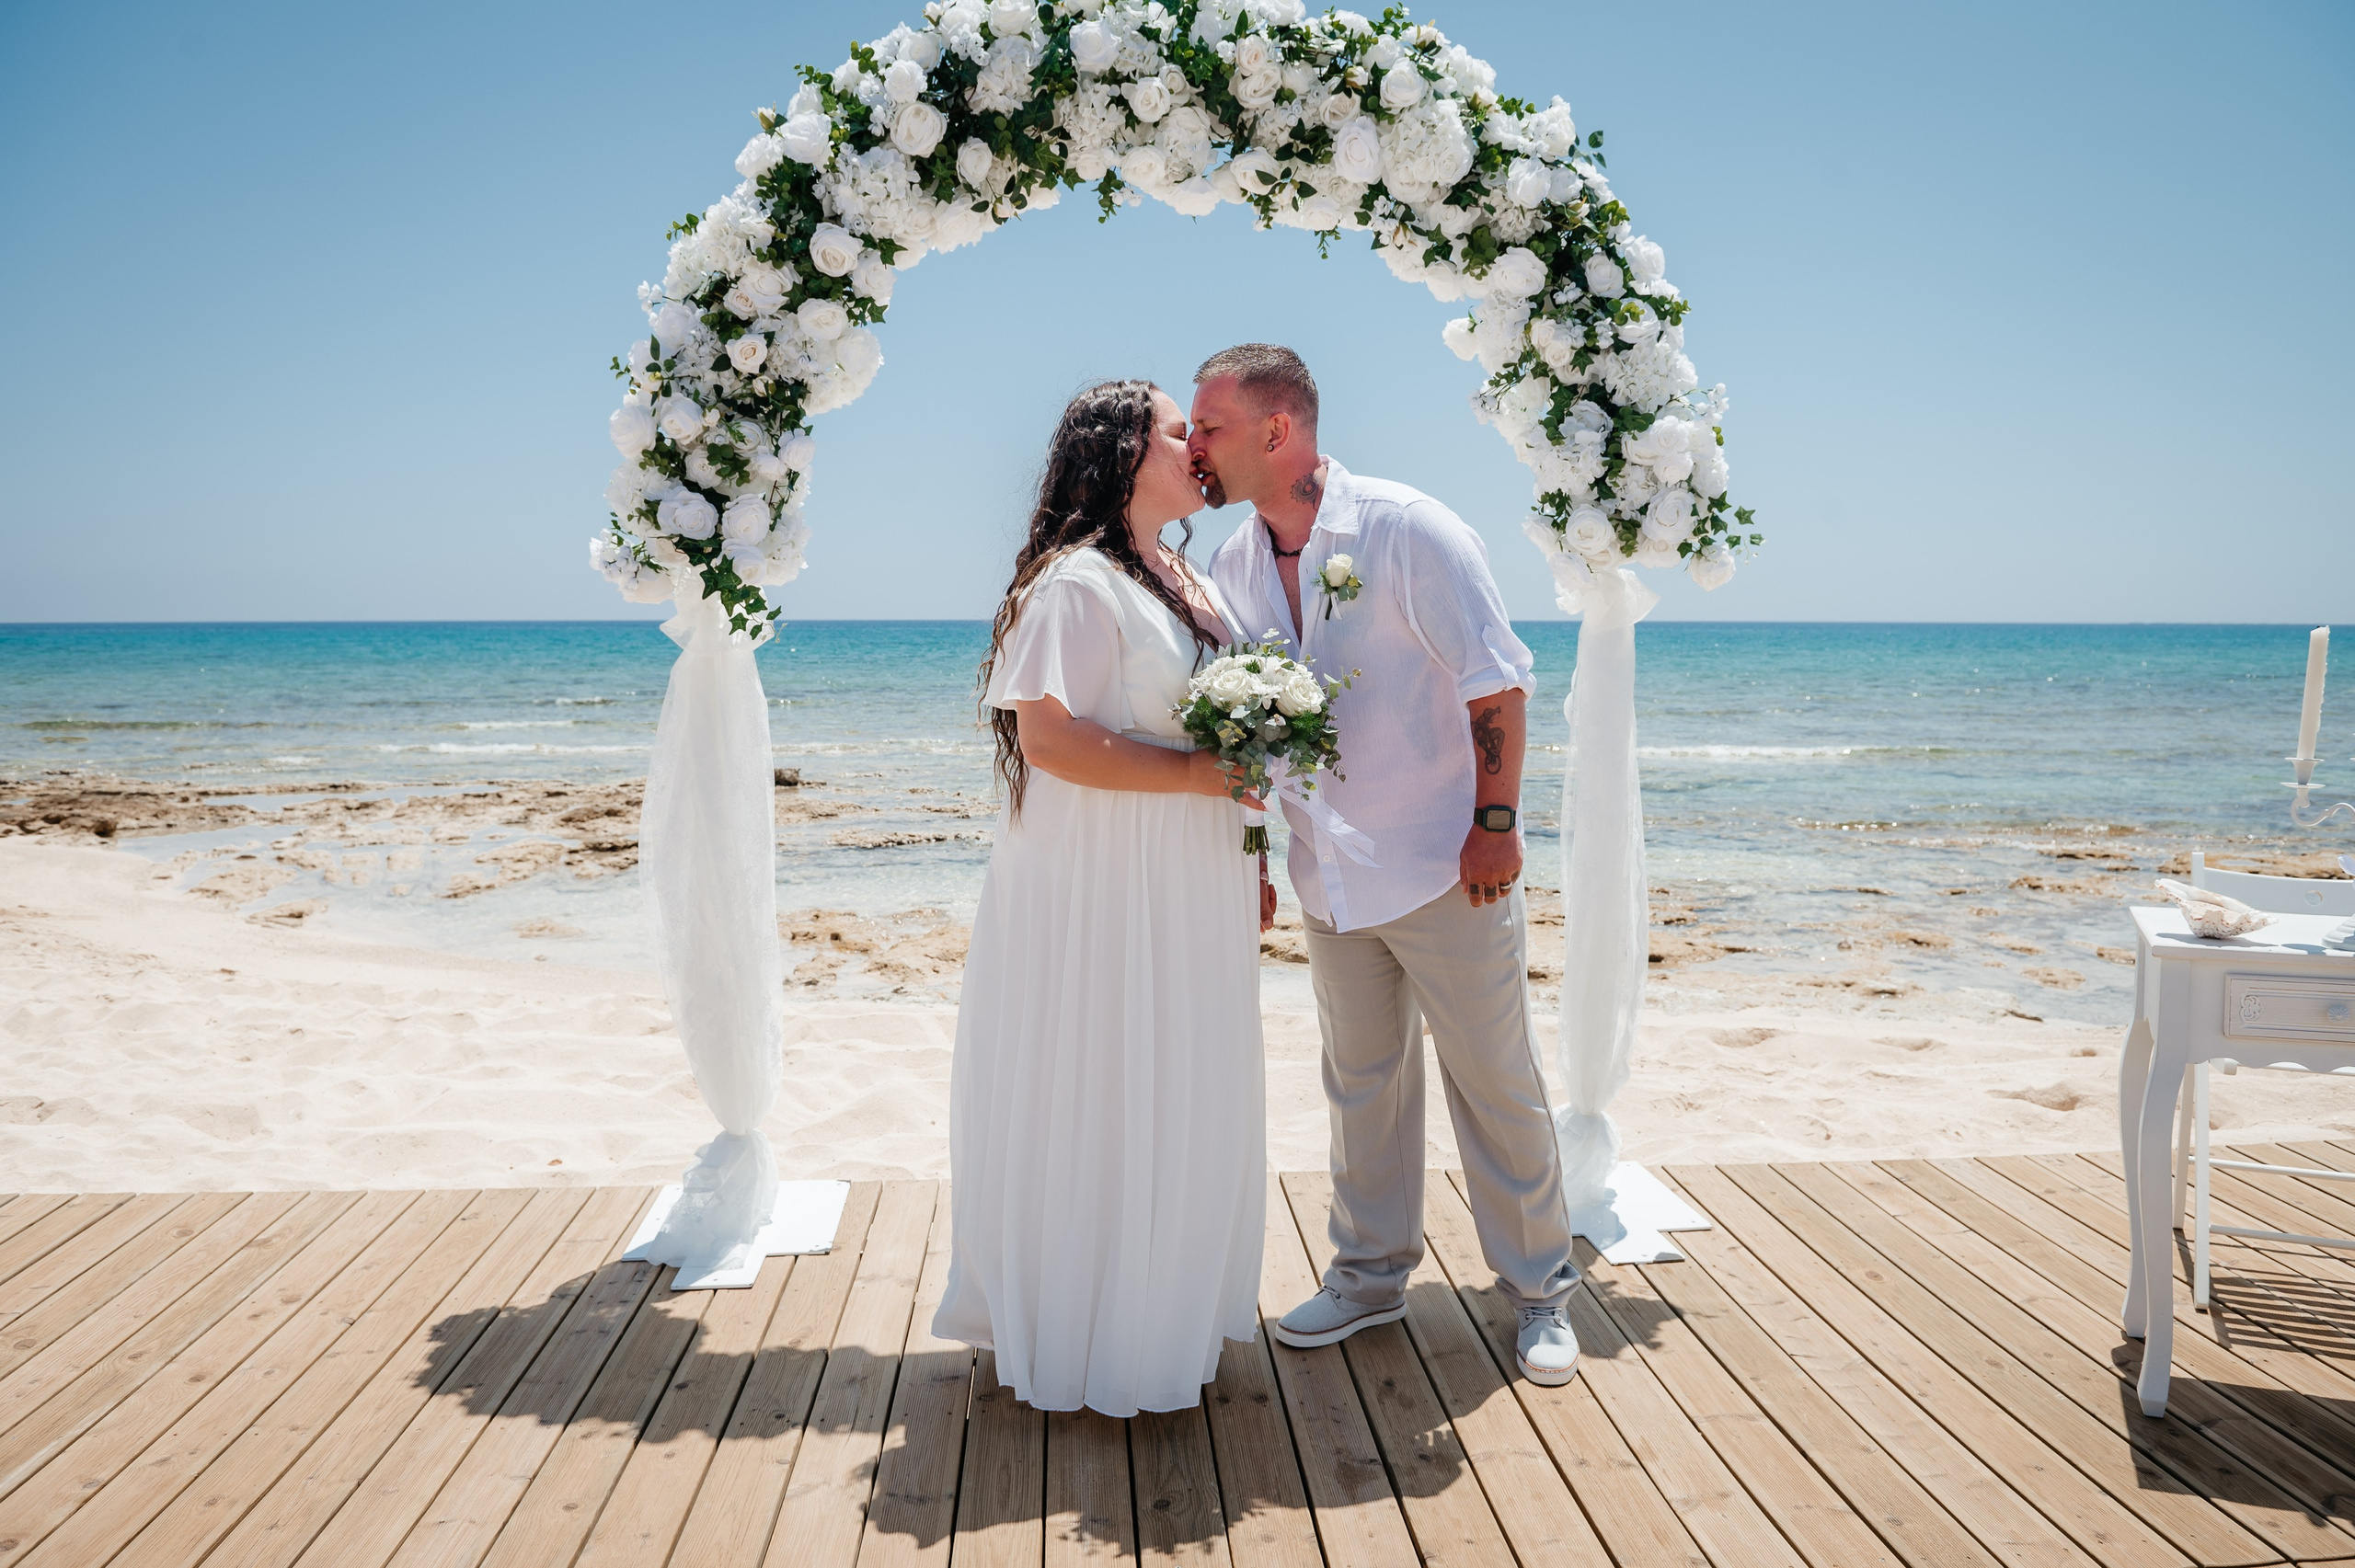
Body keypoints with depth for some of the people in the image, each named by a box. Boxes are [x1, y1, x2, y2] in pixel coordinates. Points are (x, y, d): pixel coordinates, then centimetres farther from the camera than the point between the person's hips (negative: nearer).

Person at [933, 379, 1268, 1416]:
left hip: (1186, 893, 9)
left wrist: (1247, 862, 14)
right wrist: (1201, 773, -21)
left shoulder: (1185, 582, 15)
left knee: (1184, 1098, 16)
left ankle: (1166, 1311, 32)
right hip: (1103, 891, -9)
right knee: (1104, 1105, 1)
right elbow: (1049, 737, -24)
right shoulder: (1077, 583, -15)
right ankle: (1093, 1341, 18)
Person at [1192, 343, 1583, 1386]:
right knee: (1361, 1081, 15)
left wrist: (1495, 821, -15)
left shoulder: (1408, 531, -14)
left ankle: (1539, 1289, 22)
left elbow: (1498, 684, -12)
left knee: (1496, 1082, 5)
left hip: (1446, 870, -5)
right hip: (1328, 880, 5)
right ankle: (1370, 1276, 31)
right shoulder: (1234, 566, 4)